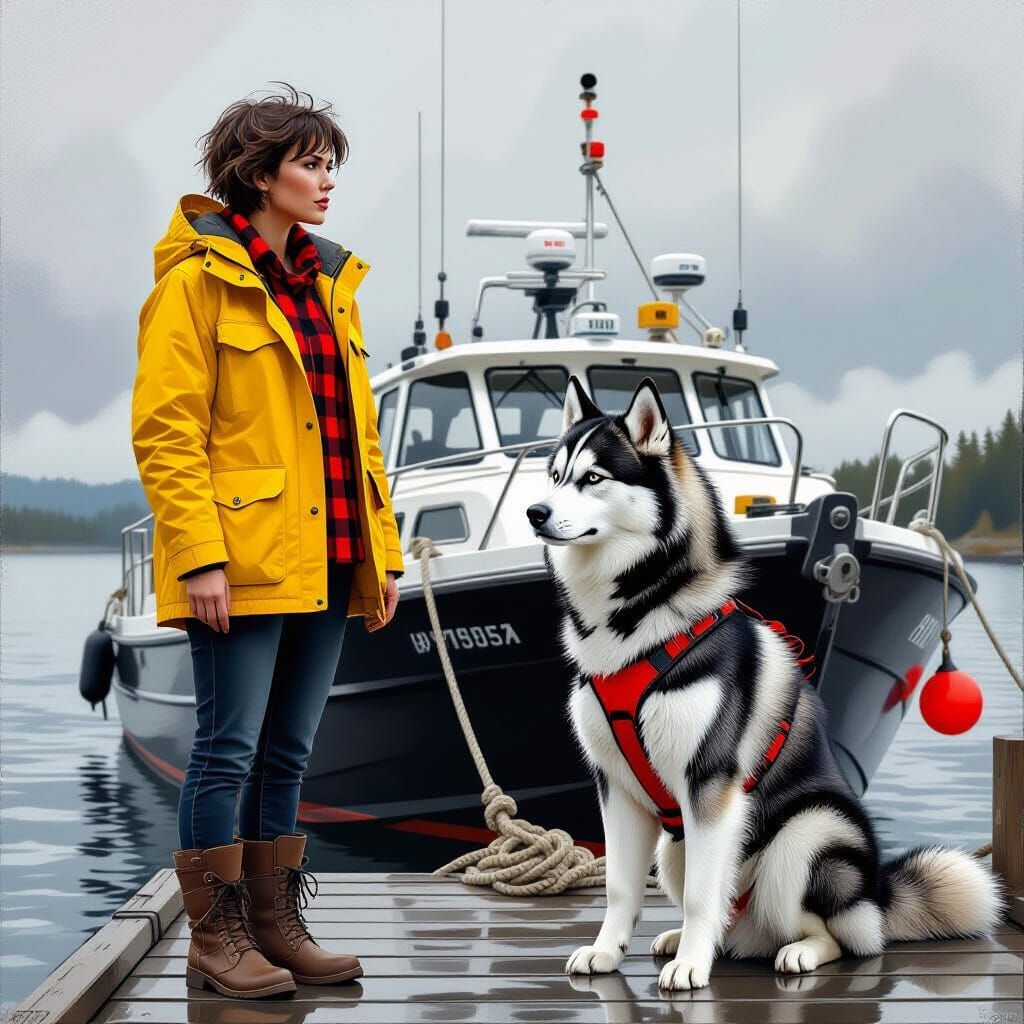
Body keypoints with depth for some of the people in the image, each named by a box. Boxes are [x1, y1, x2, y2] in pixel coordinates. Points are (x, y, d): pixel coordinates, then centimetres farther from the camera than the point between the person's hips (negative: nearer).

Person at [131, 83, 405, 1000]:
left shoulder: (330, 283, 17)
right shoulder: (196, 281, -5)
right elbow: (166, 433, -11)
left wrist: (383, 550, 13)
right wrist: (199, 557, -18)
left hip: (325, 564, 7)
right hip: (244, 563, -7)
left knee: (287, 752, 12)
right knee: (230, 748, -2)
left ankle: (277, 926, 20)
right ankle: (217, 940, 8)